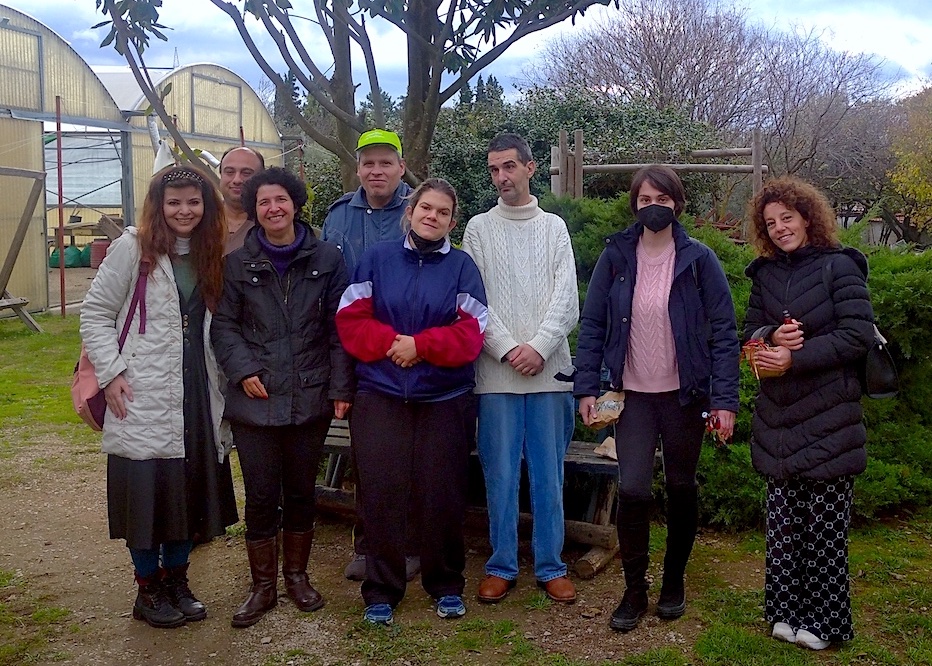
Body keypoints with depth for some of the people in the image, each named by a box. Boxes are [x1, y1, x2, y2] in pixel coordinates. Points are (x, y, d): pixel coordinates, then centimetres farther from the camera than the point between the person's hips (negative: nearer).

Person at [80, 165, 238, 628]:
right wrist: (110, 372, -12)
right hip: (142, 396, -5)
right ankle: (148, 590, 18)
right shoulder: (132, 248, -5)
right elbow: (95, 313, -4)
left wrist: (220, 378, 5)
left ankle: (176, 581, 26)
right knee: (145, 490, 0)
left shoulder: (211, 256, 10)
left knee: (190, 487, 10)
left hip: (197, 394, 5)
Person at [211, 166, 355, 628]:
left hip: (311, 399, 0)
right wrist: (243, 370, -10)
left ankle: (296, 575, 30)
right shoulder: (237, 265, 3)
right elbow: (223, 325, 4)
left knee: (301, 492, 12)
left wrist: (340, 386, -3)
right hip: (255, 400, 0)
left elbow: (338, 328, 1)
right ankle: (263, 587, 20)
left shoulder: (327, 259, 2)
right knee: (261, 497, 4)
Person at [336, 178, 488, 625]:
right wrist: (390, 342, -15)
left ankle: (447, 585, 23)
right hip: (380, 396, 1)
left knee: (442, 494, 4)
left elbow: (471, 333, -5)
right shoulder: (377, 259, 5)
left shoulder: (462, 267, 2)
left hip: (444, 399, 0)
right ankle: (381, 591, 17)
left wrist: (421, 345, -16)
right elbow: (351, 318, 0)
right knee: (381, 493, 3)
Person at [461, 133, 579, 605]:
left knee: (549, 475, 6)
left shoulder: (554, 227, 10)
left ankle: (550, 566, 18)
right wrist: (508, 349, -11)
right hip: (496, 374, 0)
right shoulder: (479, 228, 7)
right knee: (500, 474, 4)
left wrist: (539, 347, -12)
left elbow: (566, 300, 1)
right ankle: (501, 566, 17)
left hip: (549, 371, 1)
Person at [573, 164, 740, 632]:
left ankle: (674, 581, 31)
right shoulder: (615, 256, -1)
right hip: (632, 394, 0)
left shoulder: (698, 259, -4)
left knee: (681, 487, 11)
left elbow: (724, 332, -5)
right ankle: (634, 590, 10)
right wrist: (587, 388, -7)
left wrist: (725, 399, -11)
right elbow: (592, 325, 0)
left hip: (684, 395, 0)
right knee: (632, 489, -8)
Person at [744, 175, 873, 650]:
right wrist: (771, 337, -10)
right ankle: (787, 610, 22)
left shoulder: (838, 267, -6)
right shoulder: (766, 273, 9)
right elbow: (750, 330, 13)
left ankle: (823, 620, 16)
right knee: (783, 518, 9)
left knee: (825, 522, 2)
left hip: (827, 419, -4)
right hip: (778, 416, 5)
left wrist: (795, 357, -19)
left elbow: (858, 335, -12)